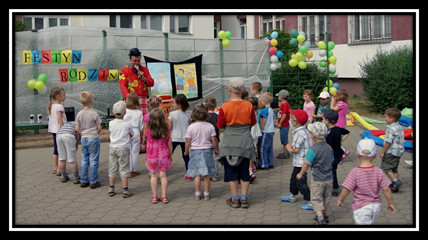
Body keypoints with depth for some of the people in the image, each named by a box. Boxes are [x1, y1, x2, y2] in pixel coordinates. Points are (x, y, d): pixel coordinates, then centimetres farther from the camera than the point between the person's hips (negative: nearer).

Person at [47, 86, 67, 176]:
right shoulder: (60, 106, -15)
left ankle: (55, 168, 22)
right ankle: (59, 170, -3)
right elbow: (59, 119, -20)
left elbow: (52, 118, 15)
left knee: (56, 149, 15)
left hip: (53, 130, 9)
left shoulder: (51, 106, 11)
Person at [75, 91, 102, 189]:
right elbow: (99, 128, -8)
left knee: (84, 160, 13)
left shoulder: (79, 114, 0)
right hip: (93, 138, -4)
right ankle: (94, 182, 5)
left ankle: (83, 181, 17)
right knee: (93, 161, 1)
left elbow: (77, 129, 0)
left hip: (84, 139, 4)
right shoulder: (94, 114, -12)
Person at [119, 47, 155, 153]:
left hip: (143, 99, 4)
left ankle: (142, 145, 6)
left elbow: (151, 83, 10)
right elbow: (122, 85, -7)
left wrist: (143, 78, -8)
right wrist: (128, 97, -22)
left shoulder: (144, 70, 15)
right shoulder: (124, 70, 3)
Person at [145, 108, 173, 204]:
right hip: (164, 155, 1)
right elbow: (170, 144, 0)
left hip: (151, 155, -1)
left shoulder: (148, 130, -11)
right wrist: (170, 155, 9)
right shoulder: (166, 130, -6)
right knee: (163, 175, 7)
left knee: (154, 176, 8)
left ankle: (154, 197, 11)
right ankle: (164, 196, 8)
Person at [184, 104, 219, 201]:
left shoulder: (191, 127, -8)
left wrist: (186, 151, 10)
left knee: (197, 173, 5)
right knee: (207, 173, 6)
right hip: (207, 150, 1)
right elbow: (214, 139, -3)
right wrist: (216, 149, 11)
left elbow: (188, 141, -5)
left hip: (195, 151, -1)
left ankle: (197, 194, 8)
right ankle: (206, 194, 11)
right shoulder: (210, 126, -5)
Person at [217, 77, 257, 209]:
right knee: (244, 170, 10)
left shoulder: (225, 107, -12)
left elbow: (220, 125, -6)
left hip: (229, 142, -2)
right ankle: (244, 199, 12)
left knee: (231, 170, 7)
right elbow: (253, 123, 4)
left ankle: (234, 199, 10)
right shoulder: (248, 106, -6)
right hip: (245, 142, 2)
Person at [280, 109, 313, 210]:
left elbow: (296, 150, -26)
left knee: (301, 182, -5)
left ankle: (311, 202, -2)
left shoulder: (300, 133, -23)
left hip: (300, 163, -10)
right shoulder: (305, 131, 8)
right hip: (298, 163, 11)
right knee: (294, 178, 26)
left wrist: (290, 149, -7)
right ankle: (292, 196, 44)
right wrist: (292, 146, 5)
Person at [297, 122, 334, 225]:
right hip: (329, 178, 6)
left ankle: (320, 218, -8)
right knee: (326, 198, 21)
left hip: (317, 180, -6)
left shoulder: (313, 150, -20)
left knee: (316, 199, 3)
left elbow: (306, 164, -13)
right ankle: (324, 214, 35)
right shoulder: (329, 147, 0)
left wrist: (300, 174, 2)